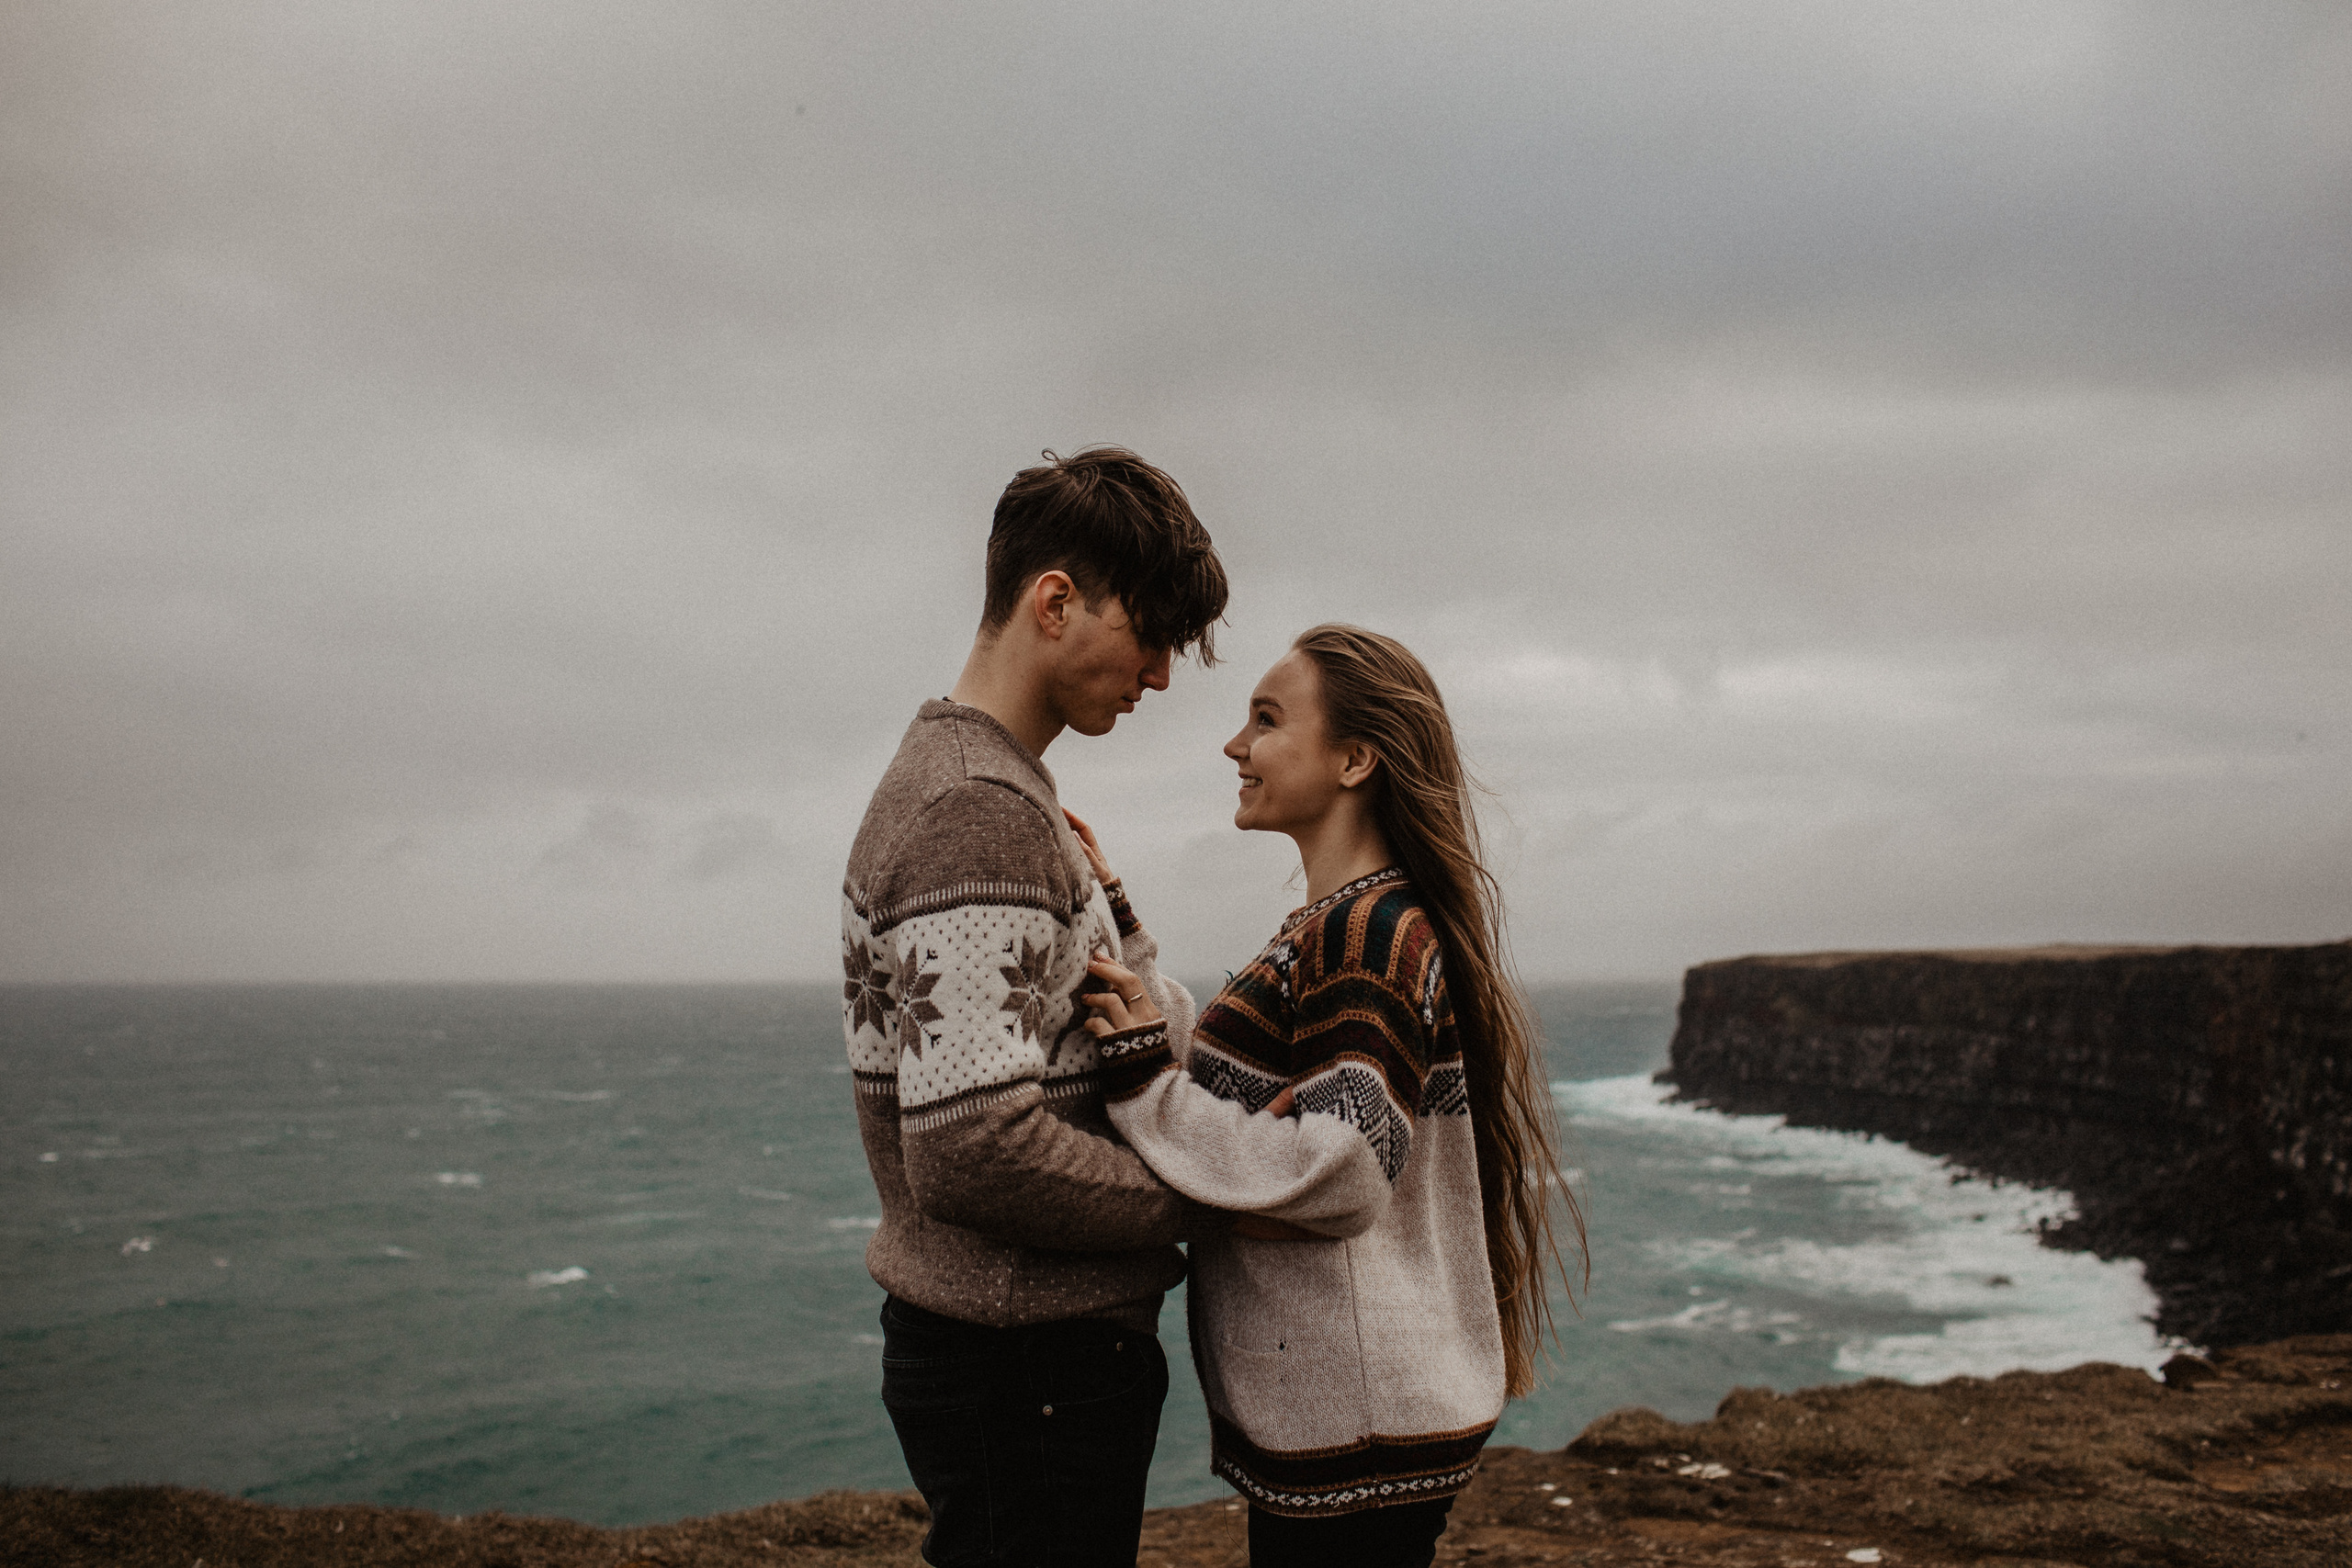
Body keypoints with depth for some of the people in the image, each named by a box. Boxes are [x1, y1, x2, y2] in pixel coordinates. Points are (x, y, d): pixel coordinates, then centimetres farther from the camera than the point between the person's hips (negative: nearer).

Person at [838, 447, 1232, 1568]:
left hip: (1025, 1348, 10)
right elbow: (974, 1152, -27)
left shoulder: (965, 782, 14)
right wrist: (1210, 1202, -15)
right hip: (1028, 1367, -10)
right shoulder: (978, 814, -20)